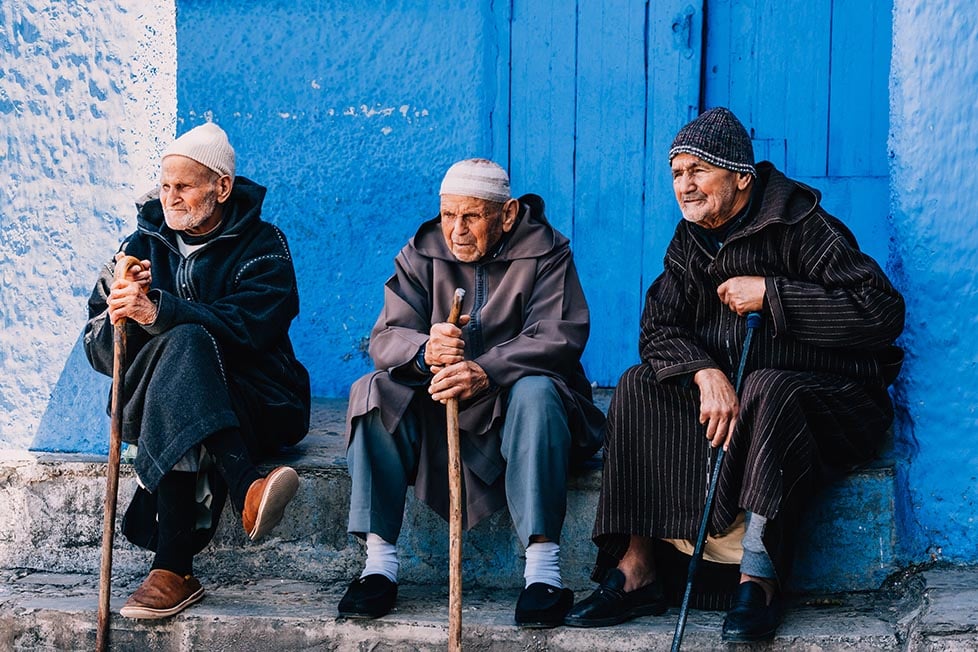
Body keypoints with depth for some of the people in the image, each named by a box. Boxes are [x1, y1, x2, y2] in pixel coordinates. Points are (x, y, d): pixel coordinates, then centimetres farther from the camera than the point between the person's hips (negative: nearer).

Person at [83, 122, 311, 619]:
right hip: (149, 404, 2)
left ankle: (172, 570, -45)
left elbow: (249, 326, -19)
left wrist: (159, 312, -30)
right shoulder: (142, 245, 14)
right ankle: (247, 491, -50)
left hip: (256, 403, -2)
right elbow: (98, 351, 7)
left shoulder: (263, 247, 1)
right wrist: (118, 319, -16)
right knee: (183, 342, -33)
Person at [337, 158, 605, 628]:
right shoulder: (421, 253, 2)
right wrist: (424, 351, -35)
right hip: (435, 405, 3)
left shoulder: (544, 251, -7)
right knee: (377, 390, -23)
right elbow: (385, 338, -9)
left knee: (535, 393, -34)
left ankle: (543, 567, -36)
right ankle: (379, 562, -24)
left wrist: (485, 372, -38)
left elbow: (560, 337, -21)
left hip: (508, 403, -3)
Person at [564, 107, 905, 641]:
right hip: (729, 390, 6)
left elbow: (882, 312, -22)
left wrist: (770, 294, -21)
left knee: (767, 389, -37)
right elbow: (658, 329, -3)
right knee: (639, 385, -13)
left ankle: (758, 577, -40)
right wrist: (706, 373, -26)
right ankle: (636, 570, -21)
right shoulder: (691, 241, 8)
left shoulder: (800, 226, -12)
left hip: (826, 399, -6)